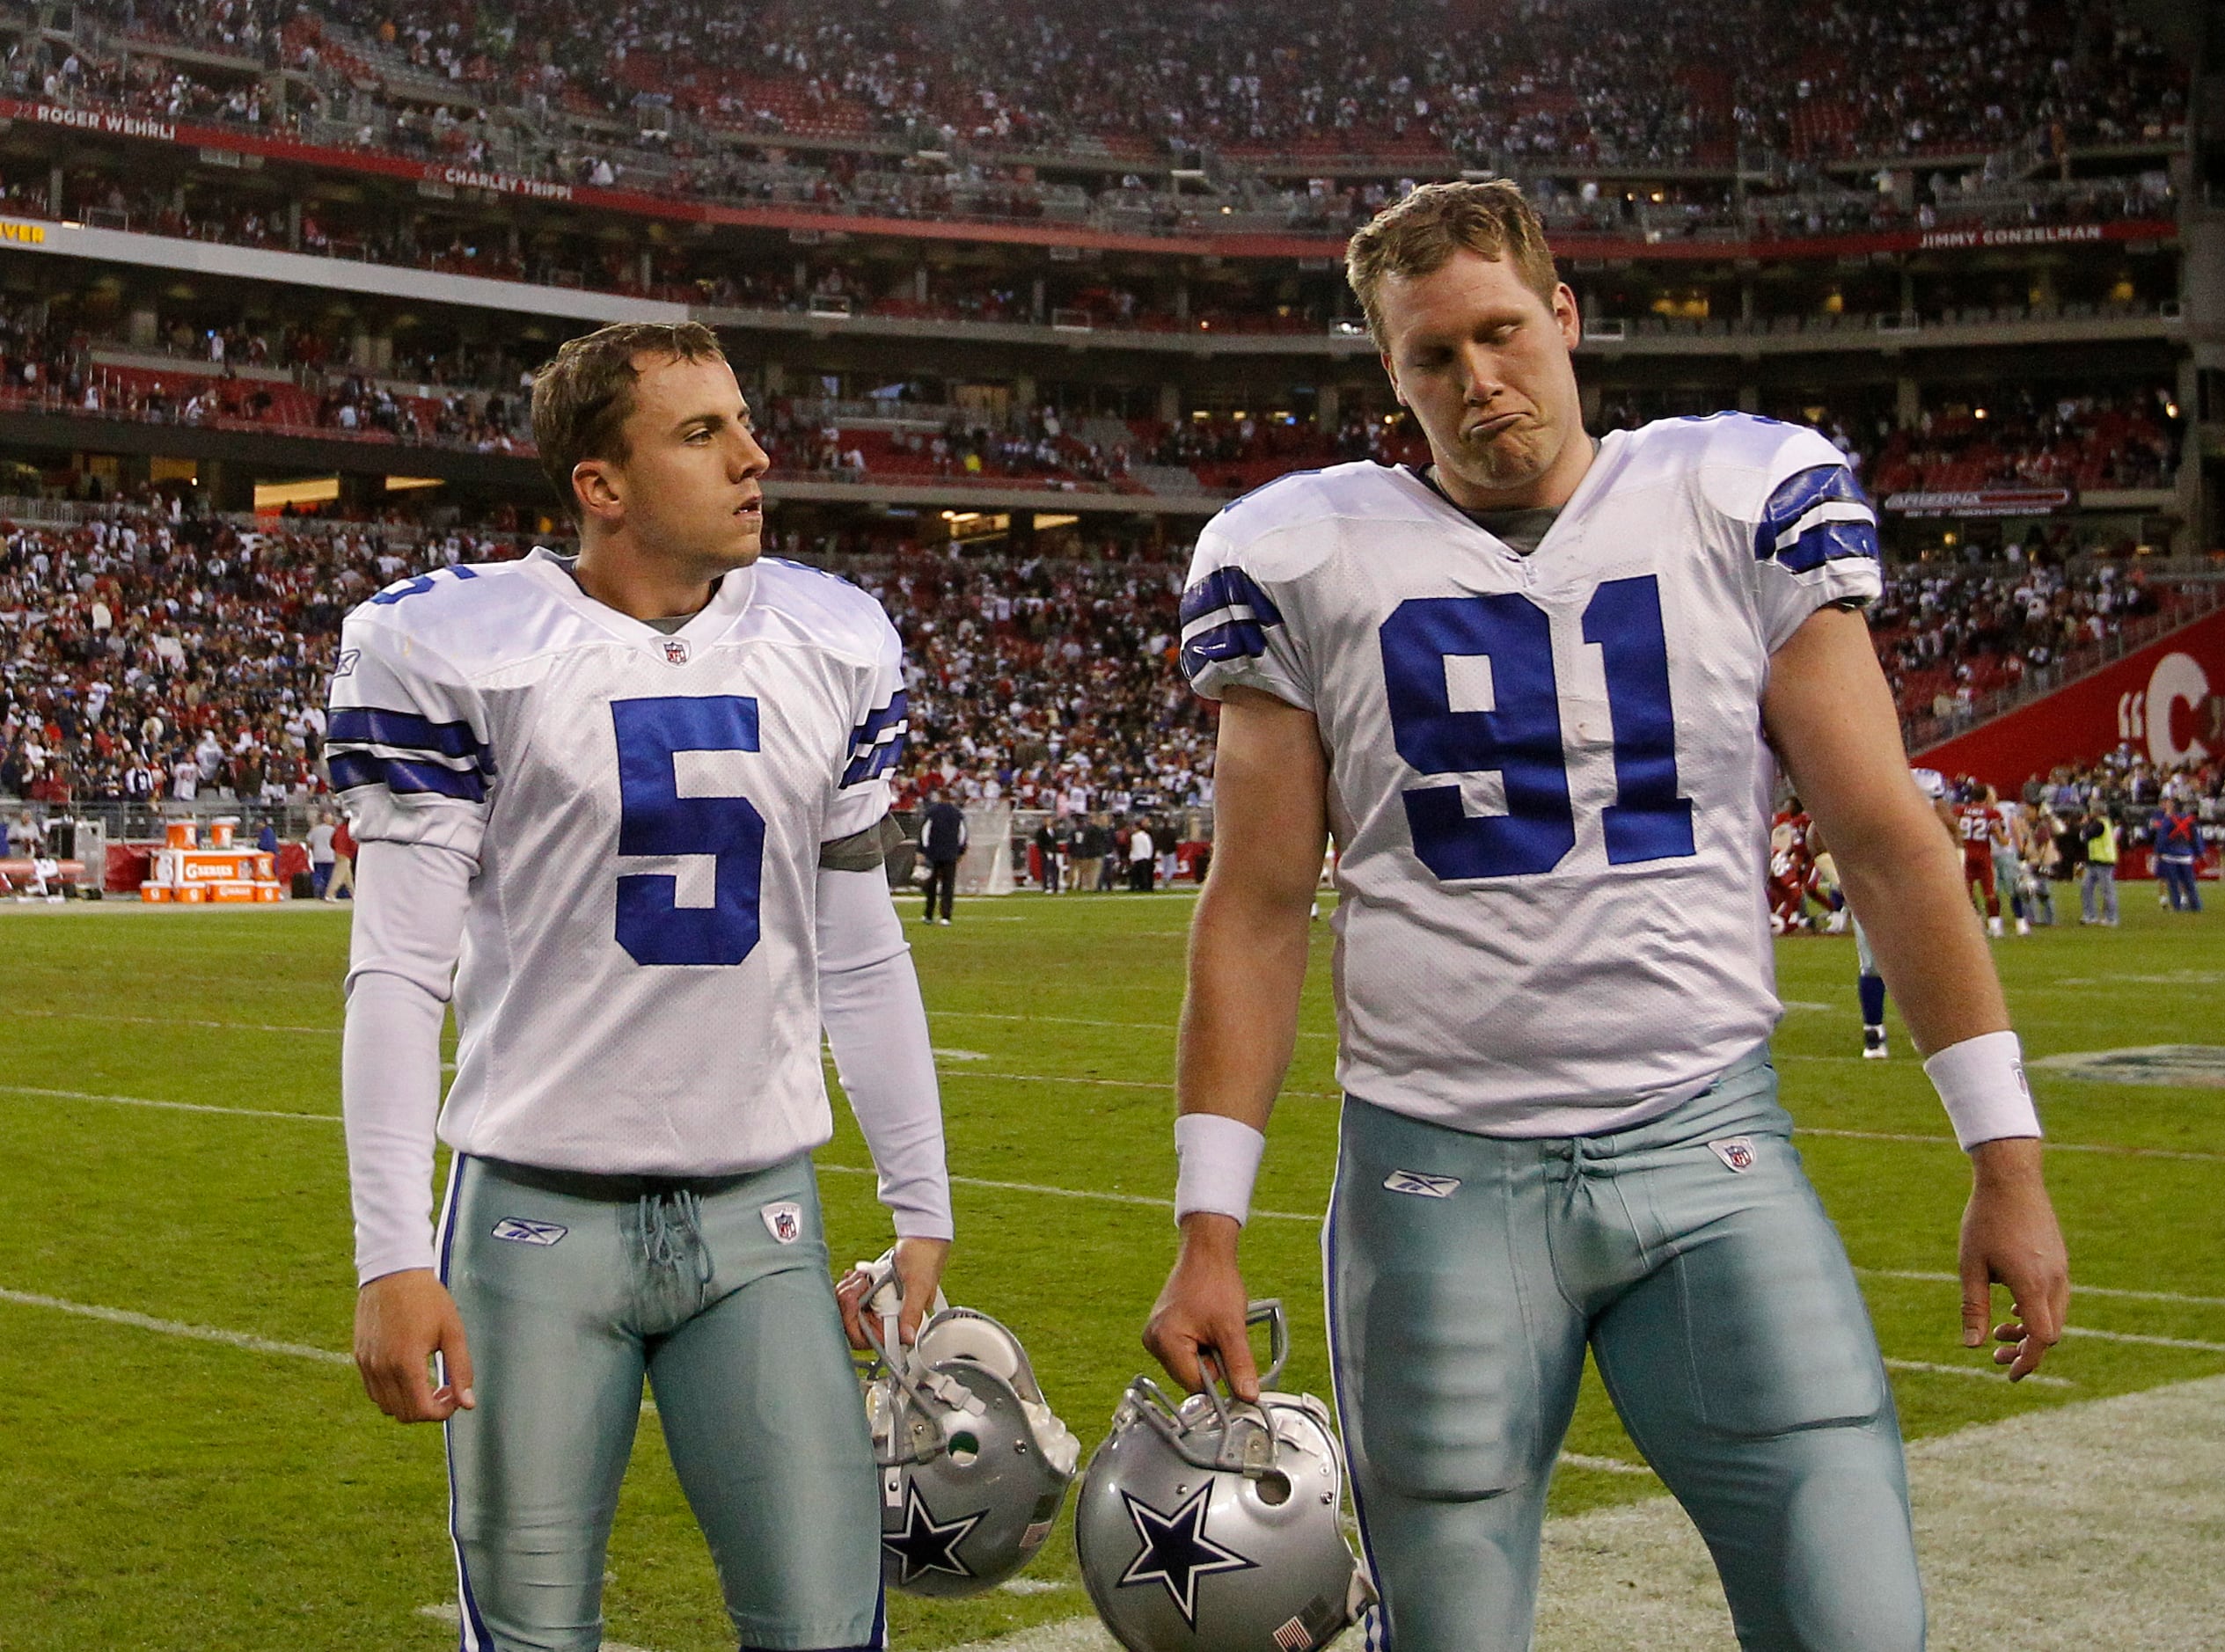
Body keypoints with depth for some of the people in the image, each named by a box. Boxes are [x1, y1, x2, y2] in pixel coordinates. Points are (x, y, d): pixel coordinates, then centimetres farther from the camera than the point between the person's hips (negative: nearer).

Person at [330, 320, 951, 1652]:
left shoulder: (834, 649, 5)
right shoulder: (459, 650, -8)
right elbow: (401, 970, -7)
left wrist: (925, 1215, 10)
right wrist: (392, 1256, -13)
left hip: (761, 1218, 3)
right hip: (539, 1214, -3)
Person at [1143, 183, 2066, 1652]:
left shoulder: (1743, 502, 3)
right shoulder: (1310, 562, 3)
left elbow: (1887, 841, 3)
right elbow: (1257, 913, 5)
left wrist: (2006, 1159, 0)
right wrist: (1211, 1230, 0)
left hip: (1711, 1143, 0)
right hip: (1439, 1170, 0)